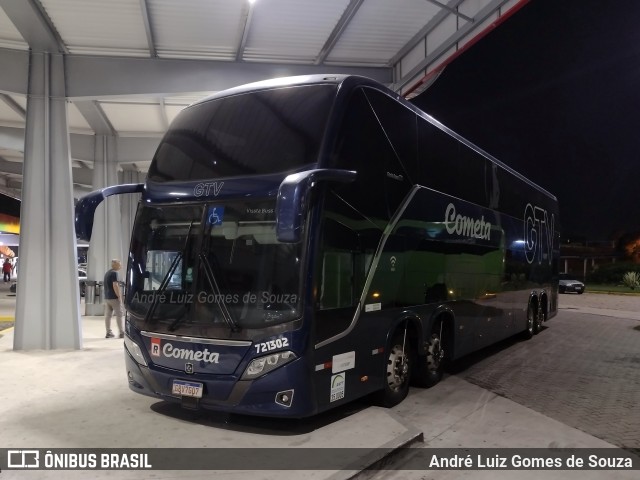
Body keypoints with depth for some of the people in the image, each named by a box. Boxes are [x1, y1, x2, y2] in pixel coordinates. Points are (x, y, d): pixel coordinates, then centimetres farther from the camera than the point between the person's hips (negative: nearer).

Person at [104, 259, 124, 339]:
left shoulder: (107, 273, 16)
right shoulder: (114, 273, -13)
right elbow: (115, 286, -20)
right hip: (114, 298, -8)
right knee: (119, 315, -2)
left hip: (107, 297, 8)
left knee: (107, 315, 7)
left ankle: (108, 332, 10)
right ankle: (121, 333, 0)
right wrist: (119, 297, -17)